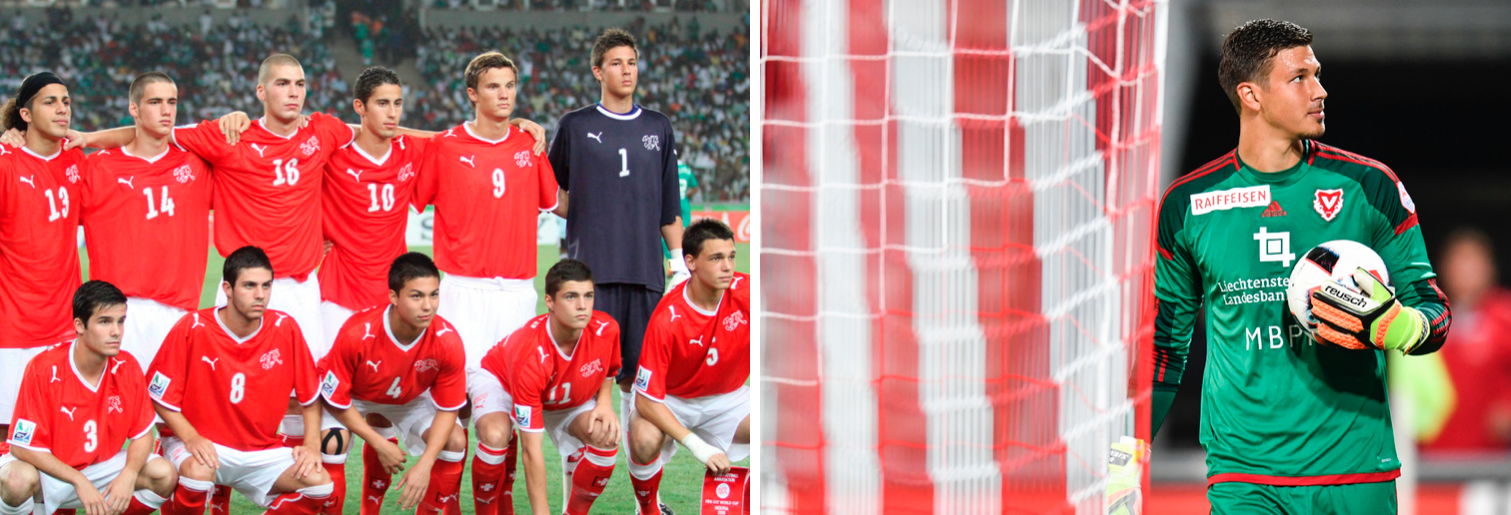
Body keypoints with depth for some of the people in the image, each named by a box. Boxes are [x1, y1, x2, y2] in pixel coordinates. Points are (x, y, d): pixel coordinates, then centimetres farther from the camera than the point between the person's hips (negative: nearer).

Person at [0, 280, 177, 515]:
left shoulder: (127, 368, -9)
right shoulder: (44, 370, -22)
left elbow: (142, 434, 1)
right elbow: (23, 446, -20)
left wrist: (129, 474, -21)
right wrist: (79, 481, -28)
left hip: (101, 466, 5)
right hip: (48, 471, -5)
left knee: (165, 476, -16)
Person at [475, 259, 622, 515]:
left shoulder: (606, 329, -27)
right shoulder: (529, 358, -42)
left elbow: (608, 370, 2)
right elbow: (531, 448, -40)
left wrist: (605, 402, -20)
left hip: (570, 399, 5)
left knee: (606, 439, -25)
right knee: (495, 435, -38)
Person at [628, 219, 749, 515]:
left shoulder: (746, 293, -20)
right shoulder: (667, 319, -29)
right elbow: (646, 400, -27)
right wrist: (699, 447, -32)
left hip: (727, 398, 3)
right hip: (671, 401, -3)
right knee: (645, 440, -35)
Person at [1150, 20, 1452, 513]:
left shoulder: (1369, 186, 4)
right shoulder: (1187, 204, 5)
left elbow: (1433, 308, 7)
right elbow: (1165, 339, 15)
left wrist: (1389, 327, -17)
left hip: (1356, 469, 1)